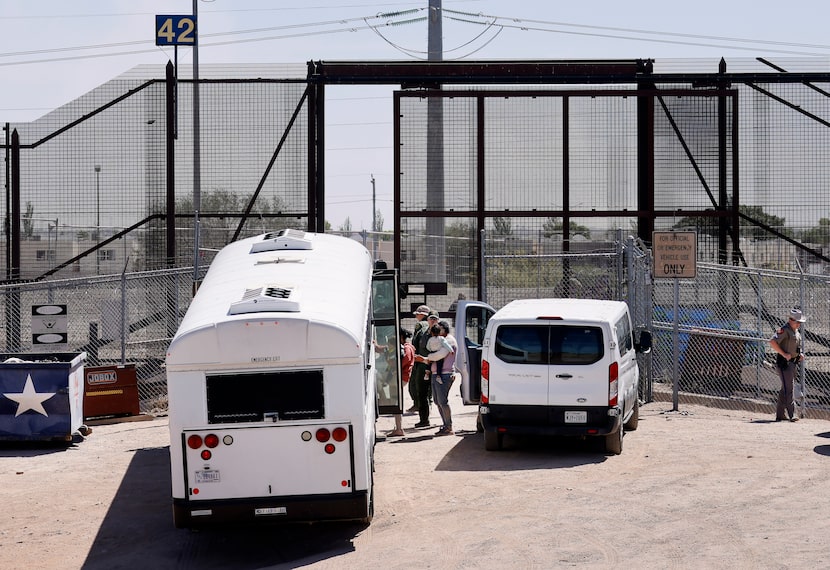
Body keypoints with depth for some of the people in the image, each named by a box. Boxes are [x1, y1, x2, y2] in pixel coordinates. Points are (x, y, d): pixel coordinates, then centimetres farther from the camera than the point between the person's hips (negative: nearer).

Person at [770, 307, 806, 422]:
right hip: (784, 362, -9)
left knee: (785, 389, 13)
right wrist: (784, 354, -24)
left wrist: (800, 354, 10)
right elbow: (772, 342, -24)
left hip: (793, 362, 9)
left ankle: (780, 415, 19)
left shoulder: (797, 332, 17)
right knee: (788, 388, -13)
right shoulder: (784, 330, -13)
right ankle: (792, 414, -17)